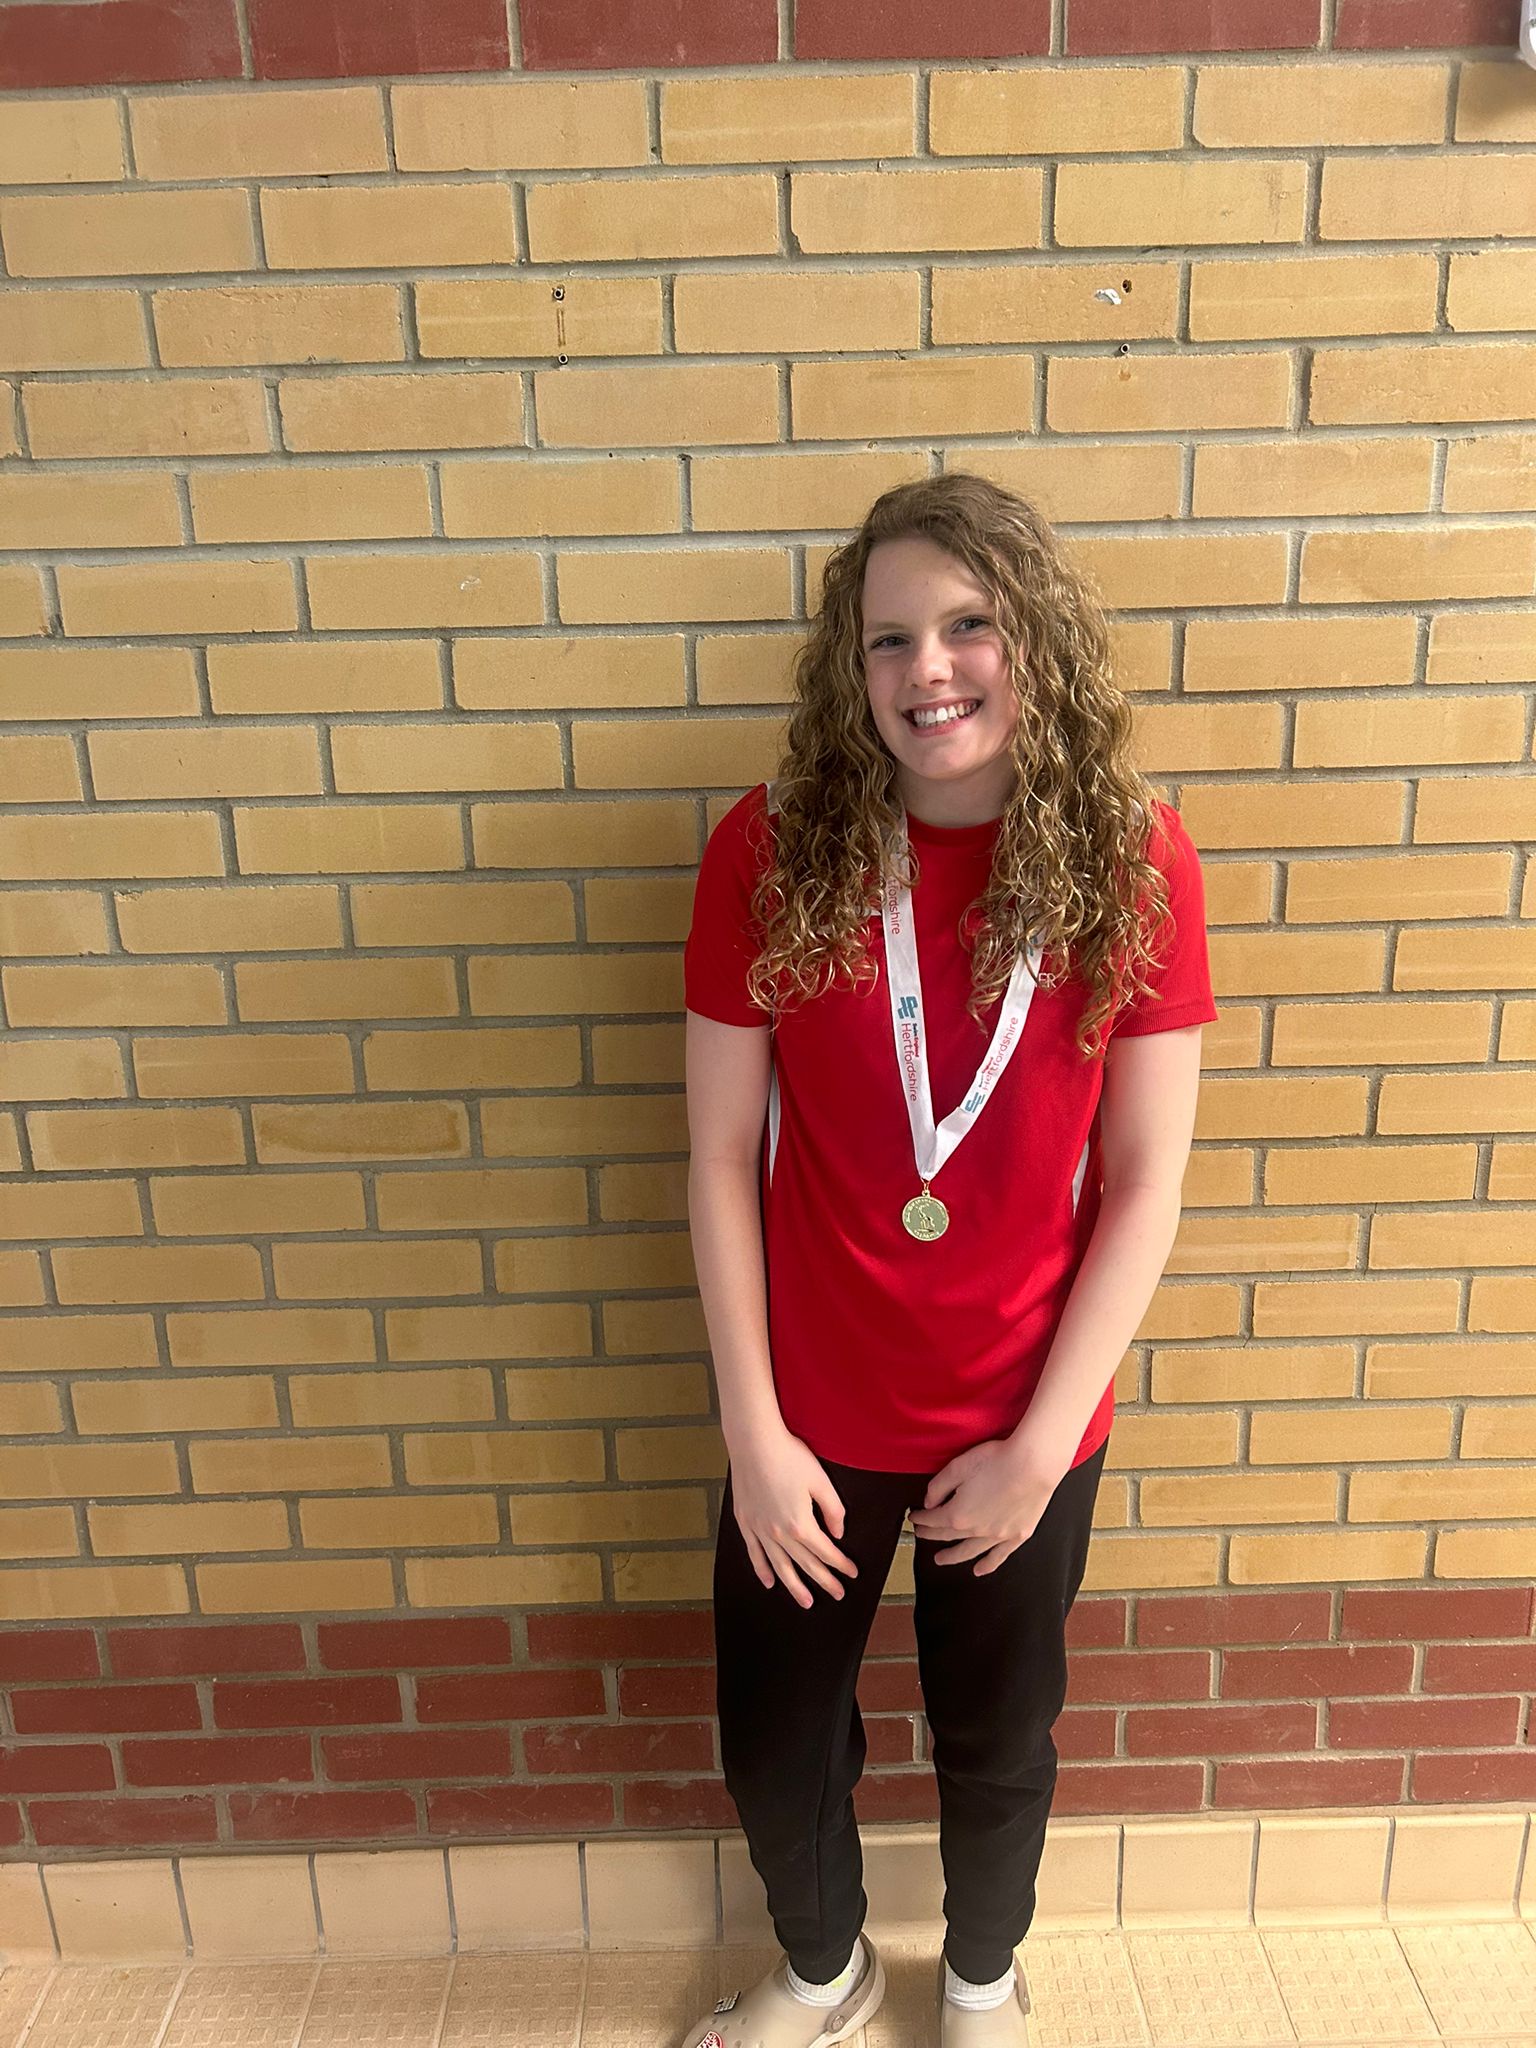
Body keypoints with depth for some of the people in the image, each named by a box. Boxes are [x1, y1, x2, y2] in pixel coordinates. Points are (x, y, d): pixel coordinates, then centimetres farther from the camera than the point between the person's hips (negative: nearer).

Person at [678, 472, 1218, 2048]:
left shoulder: (1132, 861, -12)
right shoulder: (772, 849, -13)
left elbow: (1145, 1183, -9)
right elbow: (721, 1158, -9)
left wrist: (1040, 1445, -9)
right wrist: (754, 1431, -9)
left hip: (1024, 1426, 0)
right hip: (813, 1419, 1)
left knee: (996, 1744, 23)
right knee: (774, 1738, 20)